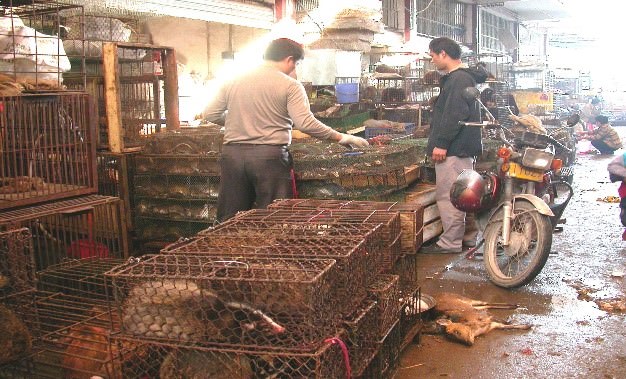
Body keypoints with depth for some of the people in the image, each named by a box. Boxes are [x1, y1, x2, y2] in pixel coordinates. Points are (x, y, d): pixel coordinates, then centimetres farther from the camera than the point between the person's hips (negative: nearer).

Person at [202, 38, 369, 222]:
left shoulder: (233, 81, 10)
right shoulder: (290, 85, -4)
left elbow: (209, 114, 10)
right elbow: (305, 123, -16)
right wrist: (341, 138, -9)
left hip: (232, 153, 5)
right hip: (269, 156, -4)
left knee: (229, 220, 13)